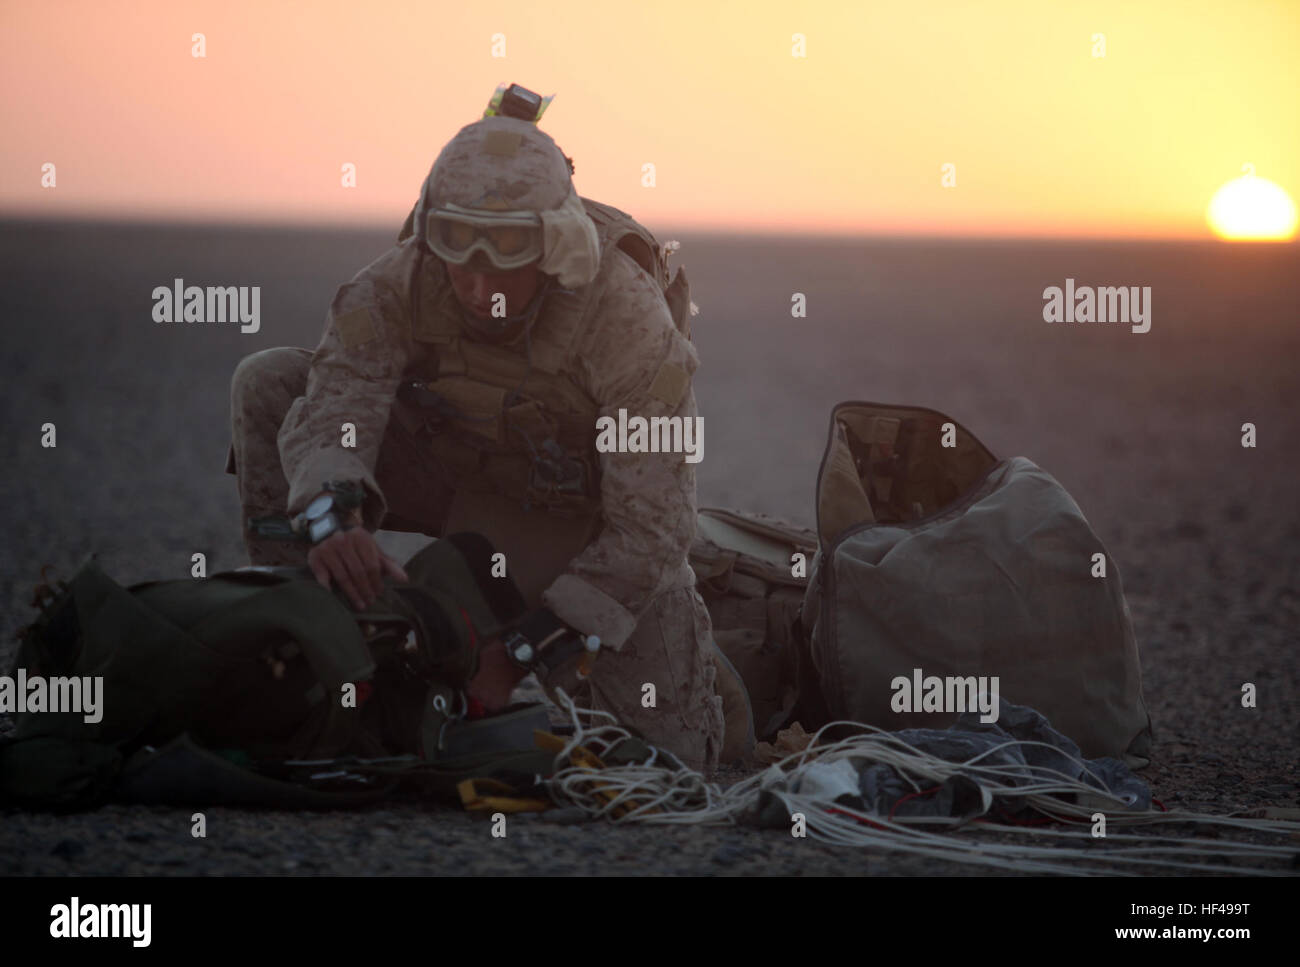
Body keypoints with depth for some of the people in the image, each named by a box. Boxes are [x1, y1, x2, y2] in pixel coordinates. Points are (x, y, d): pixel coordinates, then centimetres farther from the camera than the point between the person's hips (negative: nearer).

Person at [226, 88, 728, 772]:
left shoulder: (631, 320, -34)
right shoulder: (398, 284, -26)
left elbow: (650, 529, -31)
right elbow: (332, 411, -37)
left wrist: (522, 650, -35)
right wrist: (336, 517, -61)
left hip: (575, 505, -3)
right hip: (453, 463, 3)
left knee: (671, 753, -13)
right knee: (268, 383, -20)